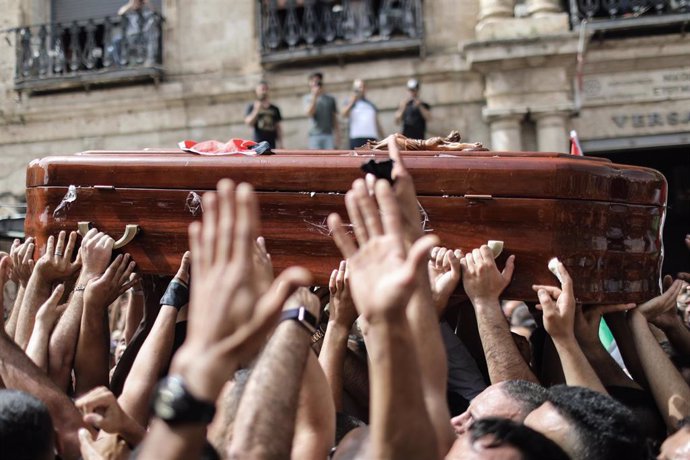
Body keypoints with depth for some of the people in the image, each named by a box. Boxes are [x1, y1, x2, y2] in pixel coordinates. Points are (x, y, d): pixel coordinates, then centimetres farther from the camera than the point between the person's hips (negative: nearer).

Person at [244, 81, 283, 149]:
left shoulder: (274, 109, 12)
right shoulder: (252, 107, 5)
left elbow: (278, 127, 13)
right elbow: (248, 122, -6)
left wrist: (280, 143, 4)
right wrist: (257, 110, -16)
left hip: (272, 145, 3)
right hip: (258, 144, -3)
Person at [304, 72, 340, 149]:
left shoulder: (330, 99, 11)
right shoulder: (308, 98, 7)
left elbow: (335, 119, 11)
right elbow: (309, 113, -9)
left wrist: (337, 135, 4)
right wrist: (315, 96, -11)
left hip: (329, 134, 1)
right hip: (315, 135, -1)